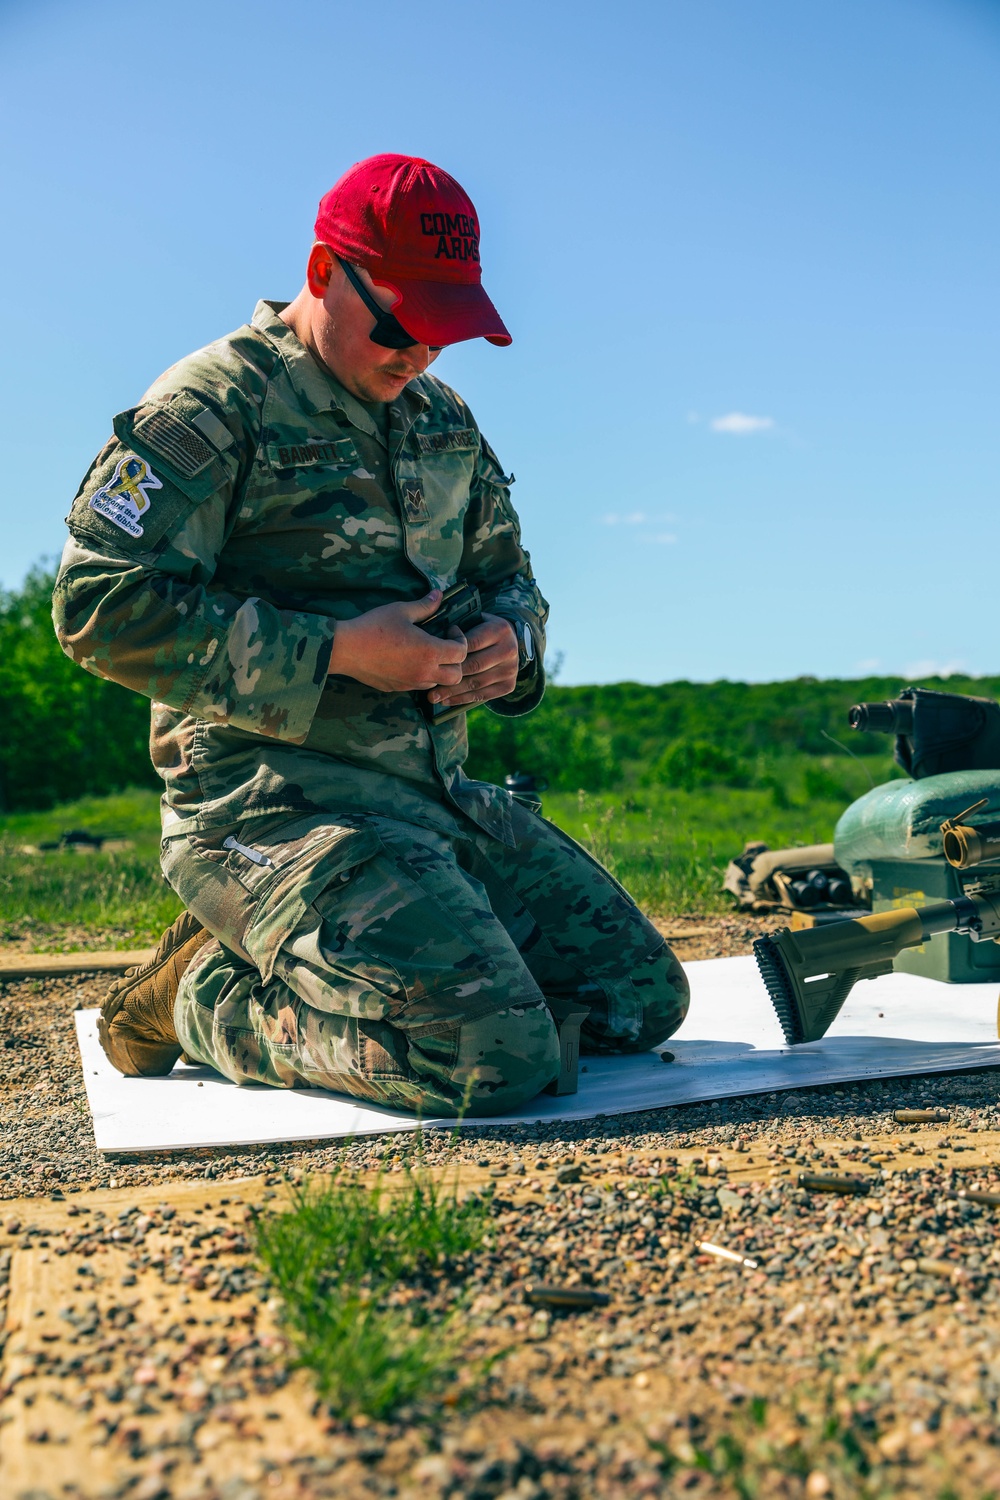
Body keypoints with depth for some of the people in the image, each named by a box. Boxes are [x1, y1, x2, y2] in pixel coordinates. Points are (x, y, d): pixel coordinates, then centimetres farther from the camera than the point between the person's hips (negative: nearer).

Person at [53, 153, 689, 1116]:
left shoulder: (443, 422, 18)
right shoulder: (215, 404, -6)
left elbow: (507, 572, 28)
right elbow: (102, 606, -14)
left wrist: (510, 640, 1)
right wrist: (337, 653, -18)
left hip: (440, 796, 9)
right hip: (274, 803, -8)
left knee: (643, 997, 5)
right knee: (491, 1056, -27)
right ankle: (212, 997, 0)